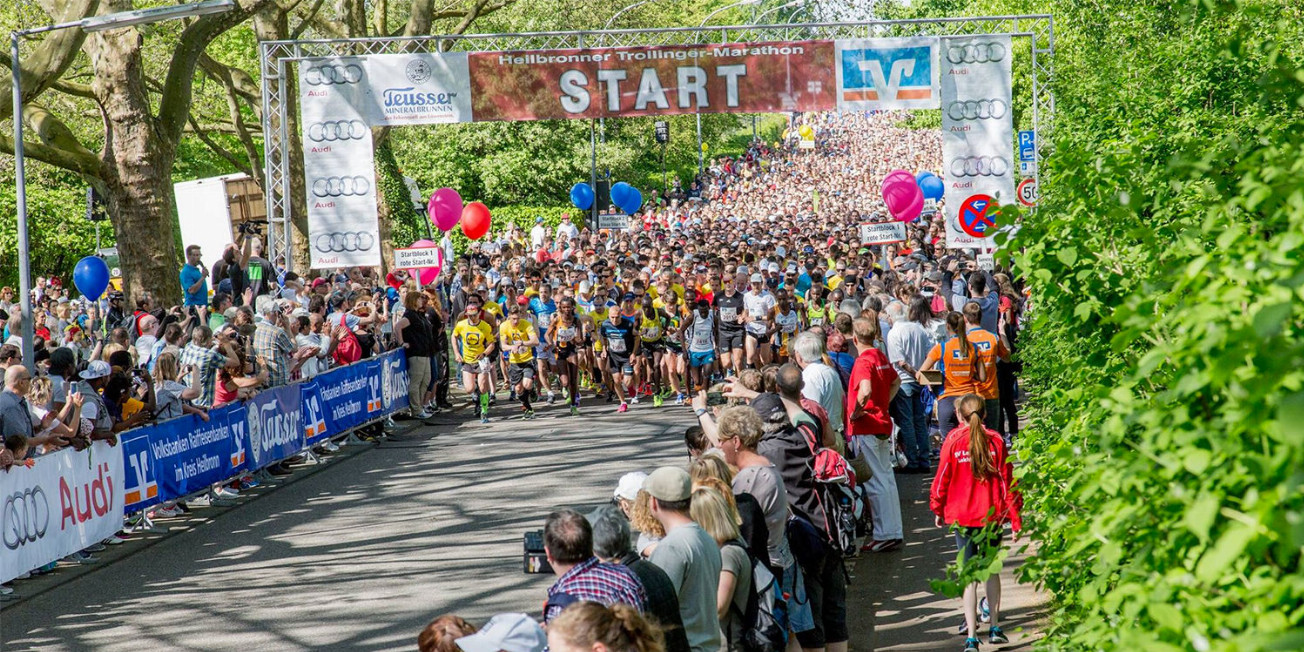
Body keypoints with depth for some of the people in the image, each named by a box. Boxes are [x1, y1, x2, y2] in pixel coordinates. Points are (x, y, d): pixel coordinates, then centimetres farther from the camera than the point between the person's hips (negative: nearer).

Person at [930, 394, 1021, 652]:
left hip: (962, 517, -1)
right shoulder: (995, 441, -3)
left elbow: (942, 478, -1)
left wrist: (938, 510, 14)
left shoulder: (953, 441, -7)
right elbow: (1007, 481, -2)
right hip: (992, 515, 1)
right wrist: (1015, 519, 5)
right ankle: (995, 628, 23)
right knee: (992, 570, 19)